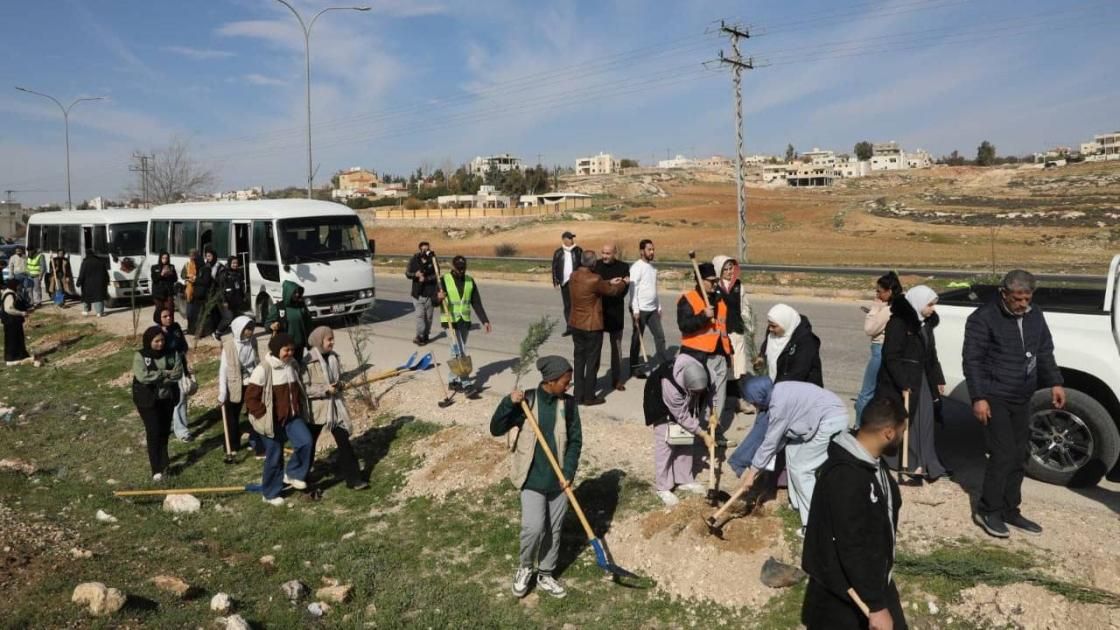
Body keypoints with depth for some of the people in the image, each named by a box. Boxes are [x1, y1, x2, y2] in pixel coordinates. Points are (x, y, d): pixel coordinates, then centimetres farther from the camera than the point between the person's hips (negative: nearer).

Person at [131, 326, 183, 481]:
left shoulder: (171, 354, 1)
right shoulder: (140, 356, -9)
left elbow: (177, 373, -11)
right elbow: (143, 376, -23)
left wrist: (155, 378, -19)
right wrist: (165, 373, -19)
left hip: (167, 398, 4)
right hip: (148, 400, -4)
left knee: (165, 431, 13)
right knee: (154, 432, -8)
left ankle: (161, 459, 35)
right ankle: (157, 469, -4)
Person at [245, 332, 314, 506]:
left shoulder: (292, 365, 3)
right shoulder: (263, 369, -17)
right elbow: (251, 397, -15)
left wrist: (299, 409, 11)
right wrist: (264, 416, -15)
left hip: (293, 416, 5)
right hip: (273, 421, -5)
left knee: (306, 442, -15)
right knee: (274, 457, 6)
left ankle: (293, 473, 9)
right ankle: (271, 494, 25)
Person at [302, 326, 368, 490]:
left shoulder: (334, 357, 3)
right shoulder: (308, 361, -18)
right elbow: (304, 388, -19)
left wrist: (339, 385, -4)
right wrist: (325, 389, -22)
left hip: (334, 406, 5)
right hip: (316, 408, -5)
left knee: (344, 441, 2)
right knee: (309, 444, 12)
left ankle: (353, 479, 7)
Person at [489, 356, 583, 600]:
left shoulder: (568, 404, -4)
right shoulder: (526, 401, -11)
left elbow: (575, 441, 1)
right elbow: (496, 429, -11)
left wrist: (568, 473, -9)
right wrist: (509, 403, -26)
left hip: (558, 479, 3)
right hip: (532, 479, -3)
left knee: (553, 530, 13)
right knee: (534, 528, -12)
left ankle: (545, 575, 33)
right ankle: (524, 568, 18)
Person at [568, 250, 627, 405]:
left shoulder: (573, 276, 0)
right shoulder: (594, 279, -21)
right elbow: (612, 291, -5)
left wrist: (609, 282, 22)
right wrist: (623, 283, 14)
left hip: (575, 325, 7)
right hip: (592, 326, -7)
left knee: (579, 359, 14)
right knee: (592, 362, 5)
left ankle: (579, 395, 19)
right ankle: (589, 397, 12)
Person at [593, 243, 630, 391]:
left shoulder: (623, 267, -3)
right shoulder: (596, 265, -3)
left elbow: (623, 292, -6)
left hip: (615, 313, 0)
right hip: (597, 311, 0)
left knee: (616, 347, 9)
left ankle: (616, 379, 17)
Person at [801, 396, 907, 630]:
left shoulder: (871, 461, 2)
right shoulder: (845, 477, -31)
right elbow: (853, 548, -29)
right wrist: (876, 606, -24)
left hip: (875, 580, 9)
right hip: (843, 594, -9)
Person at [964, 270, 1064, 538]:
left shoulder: (1035, 316, 8)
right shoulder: (984, 318, -14)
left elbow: (1045, 353, 17)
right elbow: (972, 360, -14)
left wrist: (1055, 383, 4)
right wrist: (978, 398, -18)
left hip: (1022, 398, 7)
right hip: (995, 398, -7)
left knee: (1019, 456, 11)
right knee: (1003, 455, -9)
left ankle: (1010, 511, 22)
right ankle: (987, 511, 5)